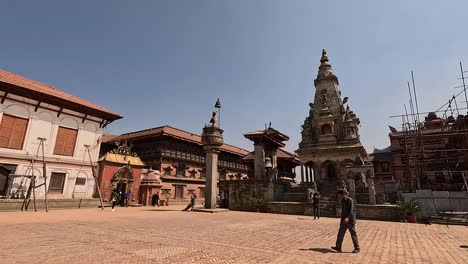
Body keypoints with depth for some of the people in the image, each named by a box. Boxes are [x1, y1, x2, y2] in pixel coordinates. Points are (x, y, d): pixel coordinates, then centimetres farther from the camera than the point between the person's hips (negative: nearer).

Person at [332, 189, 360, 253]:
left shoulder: (350, 200, -14)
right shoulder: (343, 201, 11)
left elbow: (351, 210, -24)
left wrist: (347, 218, -36)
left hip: (350, 220, -8)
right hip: (344, 221, 8)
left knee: (353, 234, 3)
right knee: (340, 234, 3)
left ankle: (357, 248, 17)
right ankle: (338, 247, 6)